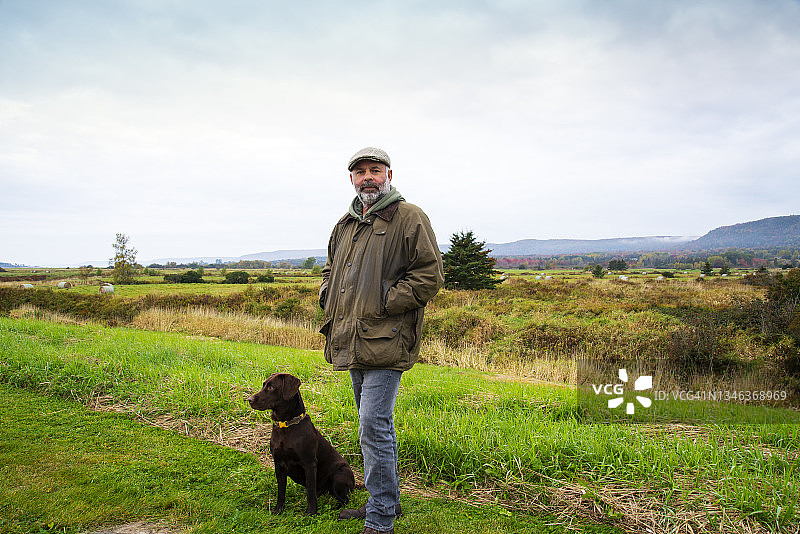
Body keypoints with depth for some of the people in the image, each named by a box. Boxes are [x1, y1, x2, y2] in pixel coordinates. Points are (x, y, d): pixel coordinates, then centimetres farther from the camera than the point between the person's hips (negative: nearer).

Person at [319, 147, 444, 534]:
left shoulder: (409, 218, -5)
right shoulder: (345, 224, 17)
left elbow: (430, 274, -12)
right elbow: (331, 266, 32)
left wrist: (386, 303, -15)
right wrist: (328, 295, 12)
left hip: (385, 342, -8)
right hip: (353, 342, 8)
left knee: (374, 428, -9)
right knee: (375, 426, 18)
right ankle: (386, 501, 33)